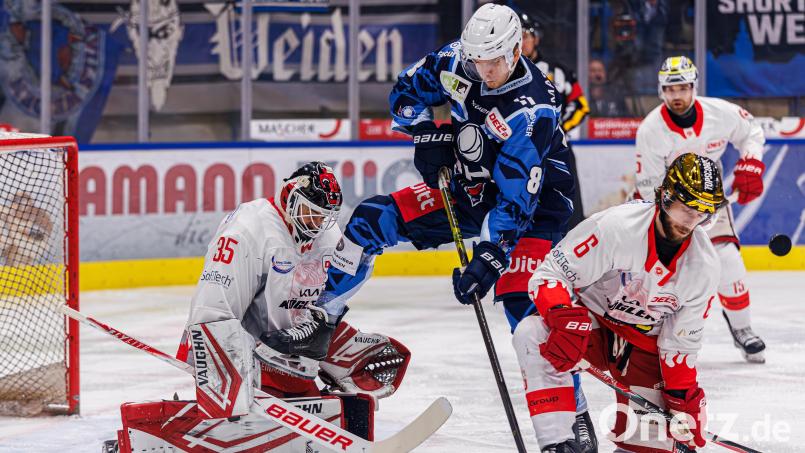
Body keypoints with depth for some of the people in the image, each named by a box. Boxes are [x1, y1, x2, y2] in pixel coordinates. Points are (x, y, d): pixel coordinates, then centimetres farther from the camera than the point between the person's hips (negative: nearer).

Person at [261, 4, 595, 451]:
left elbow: (517, 200, -34)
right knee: (375, 217, -6)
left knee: (522, 298, -21)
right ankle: (319, 322, 5)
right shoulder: (456, 62, -14)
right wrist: (426, 134, -13)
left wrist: (490, 258, -39)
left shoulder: (535, 108, -31)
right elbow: (406, 90, 5)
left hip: (532, 200, -6)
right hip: (467, 186, 6)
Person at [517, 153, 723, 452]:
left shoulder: (704, 265, -13)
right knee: (532, 334, -34)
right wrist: (566, 322, -40)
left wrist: (684, 401, -9)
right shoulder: (616, 226, -26)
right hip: (590, 323, -2)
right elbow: (550, 274, -23)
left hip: (645, 344, 2)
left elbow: (681, 344, -4)